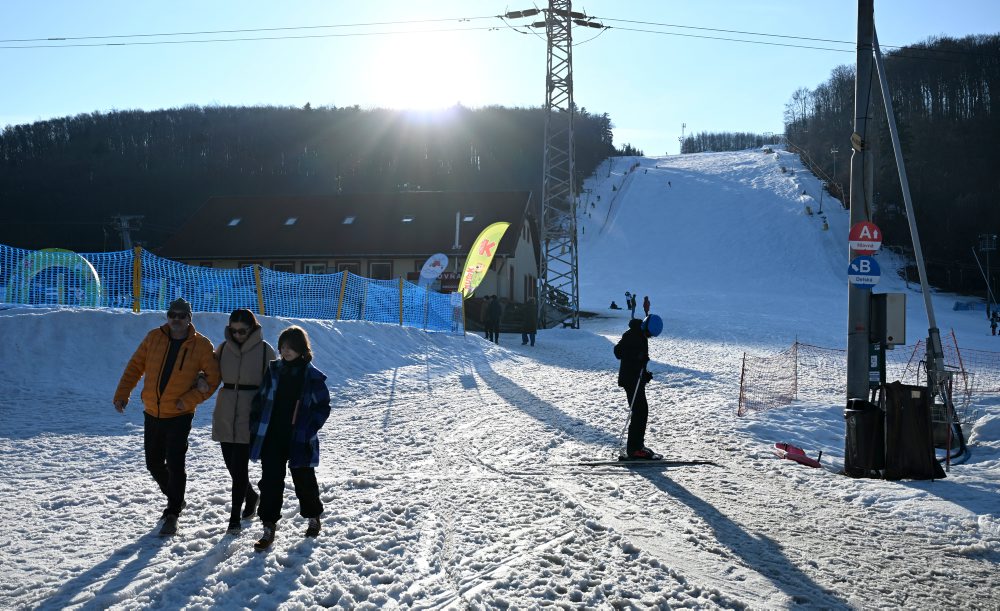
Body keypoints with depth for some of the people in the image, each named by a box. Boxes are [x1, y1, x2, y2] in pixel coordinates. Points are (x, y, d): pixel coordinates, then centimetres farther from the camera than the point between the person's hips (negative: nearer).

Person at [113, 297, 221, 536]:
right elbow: (135, 366, 7)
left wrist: (190, 399, -15)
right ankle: (175, 499, 37)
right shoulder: (154, 337, 0)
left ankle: (172, 514, 3)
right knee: (154, 463, 14)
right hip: (152, 413, 4)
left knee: (175, 465, -10)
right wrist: (122, 394, -1)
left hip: (179, 416, -4)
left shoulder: (201, 345, -8)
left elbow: (212, 379, -6)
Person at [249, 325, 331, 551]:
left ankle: (313, 517, 35)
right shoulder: (273, 371, 4)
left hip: (299, 441, -3)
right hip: (271, 437, 3)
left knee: (304, 480, 11)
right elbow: (260, 400, 9)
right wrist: (255, 428, 2)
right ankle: (269, 528, 8)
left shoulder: (313, 377, -6)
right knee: (270, 481, 1)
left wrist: (309, 430, -14)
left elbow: (323, 407, -4)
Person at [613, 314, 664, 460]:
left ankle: (637, 445, 22)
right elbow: (618, 351, -22)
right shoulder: (631, 335, -15)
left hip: (638, 380, 10)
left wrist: (644, 374, 14)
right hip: (631, 380, -10)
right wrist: (638, 356, -27)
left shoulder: (641, 336, 15)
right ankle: (634, 449, -11)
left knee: (642, 411, 13)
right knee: (639, 412, -12)